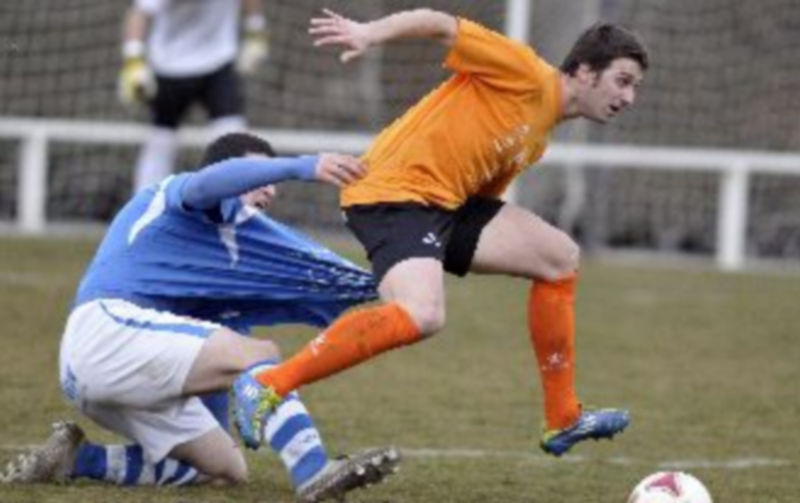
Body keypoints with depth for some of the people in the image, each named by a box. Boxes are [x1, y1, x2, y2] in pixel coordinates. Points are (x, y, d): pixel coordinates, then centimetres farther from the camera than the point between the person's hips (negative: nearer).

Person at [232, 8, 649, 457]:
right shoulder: (527, 75, -7)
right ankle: (267, 387, -26)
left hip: (446, 201, 10)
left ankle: (563, 421, 18)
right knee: (423, 316, -33)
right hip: (396, 193, -10)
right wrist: (369, 33, -27)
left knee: (560, 257, 12)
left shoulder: (540, 137, 21)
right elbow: (440, 24, -13)